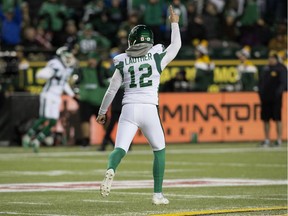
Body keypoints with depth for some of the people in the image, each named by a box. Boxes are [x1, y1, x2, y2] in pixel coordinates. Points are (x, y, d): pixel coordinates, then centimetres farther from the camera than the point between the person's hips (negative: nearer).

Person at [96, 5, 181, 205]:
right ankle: (158, 194, 11)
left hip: (128, 109, 1)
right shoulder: (157, 57, 3)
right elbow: (176, 46, 21)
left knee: (121, 148, -3)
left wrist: (102, 112, 21)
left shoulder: (123, 63, 7)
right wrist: (174, 23, 33)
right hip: (149, 109, 0)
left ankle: (111, 170, -39)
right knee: (159, 149, 16)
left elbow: (112, 90, 10)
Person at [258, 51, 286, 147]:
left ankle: (279, 140, 2)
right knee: (265, 119, 7)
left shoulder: (281, 68, -4)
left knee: (277, 119, -3)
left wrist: (278, 92, -21)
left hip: (275, 98, -6)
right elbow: (261, 81, 19)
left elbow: (283, 82, -10)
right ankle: (267, 139, 14)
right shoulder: (266, 69, 14)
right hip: (265, 98, 6)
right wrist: (260, 91, 7)